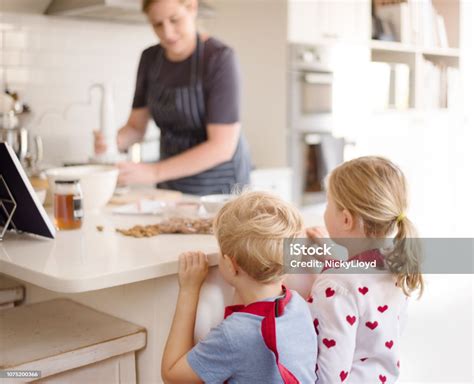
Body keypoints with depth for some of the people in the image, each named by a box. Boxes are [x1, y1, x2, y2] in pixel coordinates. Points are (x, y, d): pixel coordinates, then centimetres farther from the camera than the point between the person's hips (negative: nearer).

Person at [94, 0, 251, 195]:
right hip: (171, 185, 5)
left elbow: (223, 146, -24)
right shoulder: (150, 59, 0)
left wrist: (154, 172, -30)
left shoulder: (219, 58, -19)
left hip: (219, 188, -5)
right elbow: (136, 127, 3)